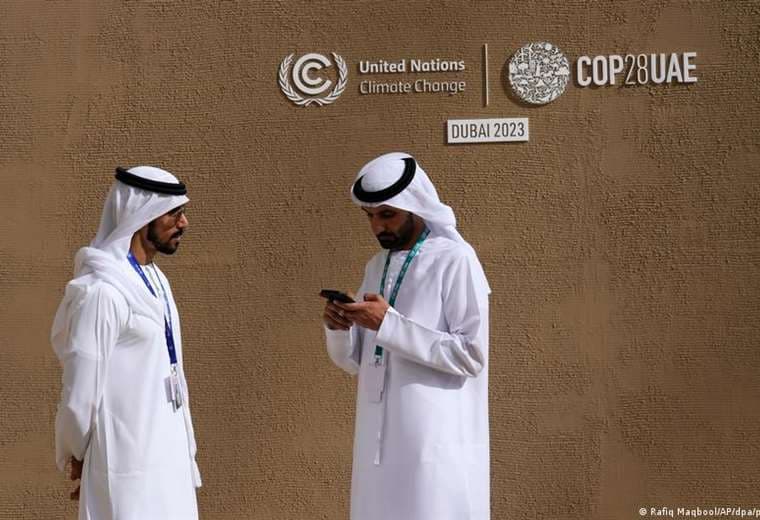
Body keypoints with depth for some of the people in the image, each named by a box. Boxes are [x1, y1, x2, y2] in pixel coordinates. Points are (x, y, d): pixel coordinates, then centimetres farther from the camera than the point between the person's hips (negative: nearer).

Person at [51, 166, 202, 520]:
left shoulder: (155, 281, 10)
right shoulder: (101, 290, -19)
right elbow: (80, 390, -16)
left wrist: (183, 448, 13)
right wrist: (78, 456, -5)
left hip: (167, 455, 8)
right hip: (128, 466, -8)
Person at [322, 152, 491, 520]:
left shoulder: (455, 260, -8)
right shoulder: (376, 266, 14)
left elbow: (471, 354, -14)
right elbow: (356, 361, 16)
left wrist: (389, 323, -18)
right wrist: (339, 328, -6)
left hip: (435, 445, -6)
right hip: (379, 442, 7)